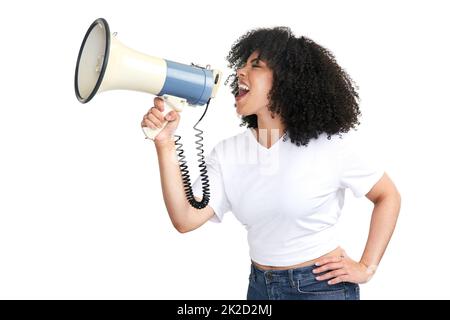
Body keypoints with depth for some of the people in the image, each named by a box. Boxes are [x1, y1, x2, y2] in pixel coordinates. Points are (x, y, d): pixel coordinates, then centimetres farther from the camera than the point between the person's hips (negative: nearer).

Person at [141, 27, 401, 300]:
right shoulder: (227, 152, -5)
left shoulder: (330, 143, -15)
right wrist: (165, 144, -22)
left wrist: (367, 268, -8)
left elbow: (388, 196, -3)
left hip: (322, 286, -4)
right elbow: (186, 219, -15)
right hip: (260, 286, 4)